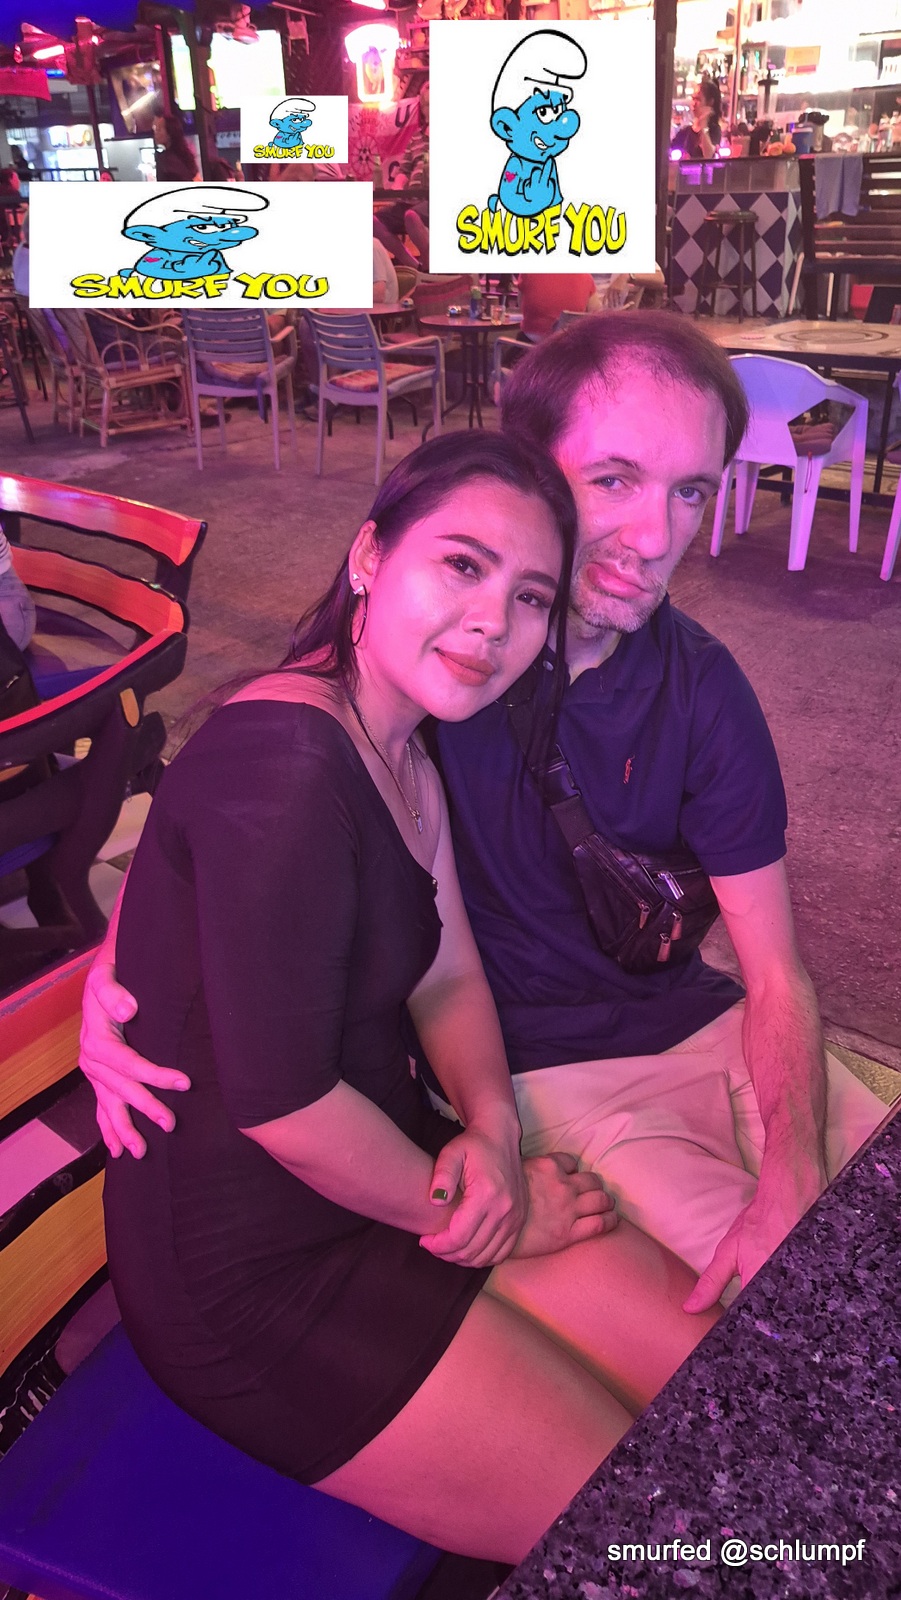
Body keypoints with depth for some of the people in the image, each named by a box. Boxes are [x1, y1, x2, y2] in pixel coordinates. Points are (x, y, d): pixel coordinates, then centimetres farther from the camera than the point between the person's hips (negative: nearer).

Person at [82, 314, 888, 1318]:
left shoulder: (703, 688, -8)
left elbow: (777, 979, -7)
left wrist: (793, 1182, -25)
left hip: (692, 1025, 4)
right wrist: (114, 966, -25)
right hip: (523, 1065, -3)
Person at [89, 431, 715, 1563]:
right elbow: (278, 1100, -26)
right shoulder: (283, 761, -28)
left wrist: (492, 1129, -11)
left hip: (385, 1183, 9)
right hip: (248, 1273, -8)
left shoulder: (404, 749, 4)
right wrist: (479, 1216, -11)